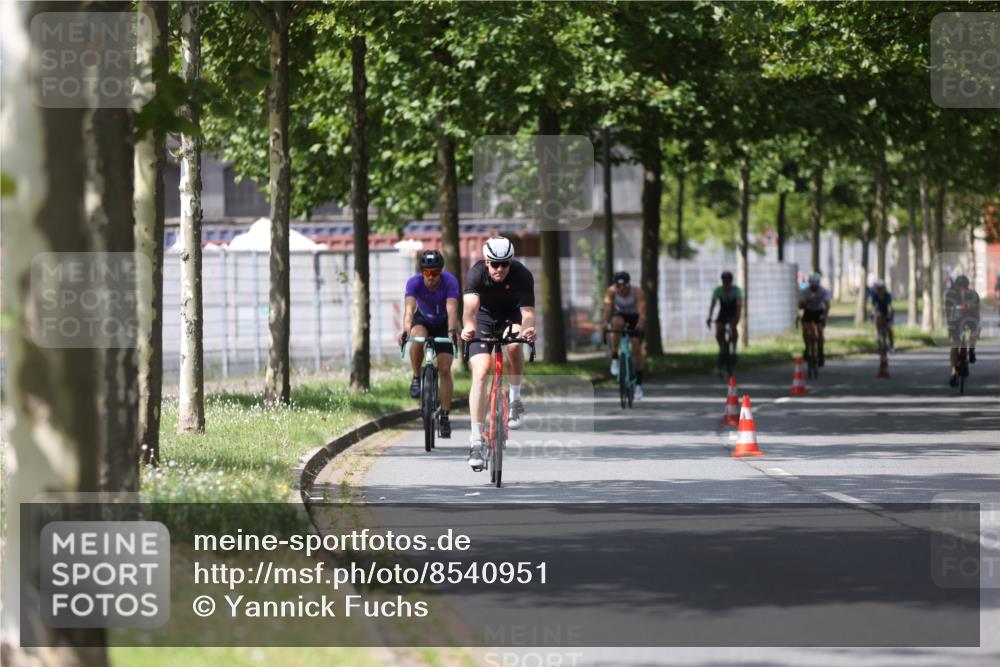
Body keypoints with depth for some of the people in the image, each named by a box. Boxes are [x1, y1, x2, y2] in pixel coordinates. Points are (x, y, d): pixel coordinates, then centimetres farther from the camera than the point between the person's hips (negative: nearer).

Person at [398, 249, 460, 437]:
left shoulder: (450, 281, -29)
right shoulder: (414, 283, -28)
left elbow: (452, 309, -40)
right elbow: (409, 309, -40)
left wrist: (452, 331, -58)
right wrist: (405, 331, -58)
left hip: (443, 325, 0)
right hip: (422, 320, 0)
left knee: (445, 370, -10)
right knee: (417, 339, -36)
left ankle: (444, 417, -2)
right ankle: (416, 378, -14)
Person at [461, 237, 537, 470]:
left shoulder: (522, 275, -29)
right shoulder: (476, 273, -30)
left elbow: (527, 311, -37)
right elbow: (470, 306, -46)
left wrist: (528, 328, -61)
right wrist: (468, 327, -68)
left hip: (511, 314, 1)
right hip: (484, 317, -1)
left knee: (514, 345, -33)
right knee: (480, 372, -17)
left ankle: (515, 399, -7)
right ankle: (476, 439, -15)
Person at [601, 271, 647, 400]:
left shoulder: (638, 292, -29)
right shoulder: (611, 291, -24)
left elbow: (642, 311, -40)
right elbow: (608, 307, -36)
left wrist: (641, 323, -60)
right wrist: (606, 322, -55)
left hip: (635, 317, -1)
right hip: (621, 315, 1)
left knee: (636, 348, -11)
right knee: (617, 323, -36)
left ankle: (638, 384, -1)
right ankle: (614, 359, -27)